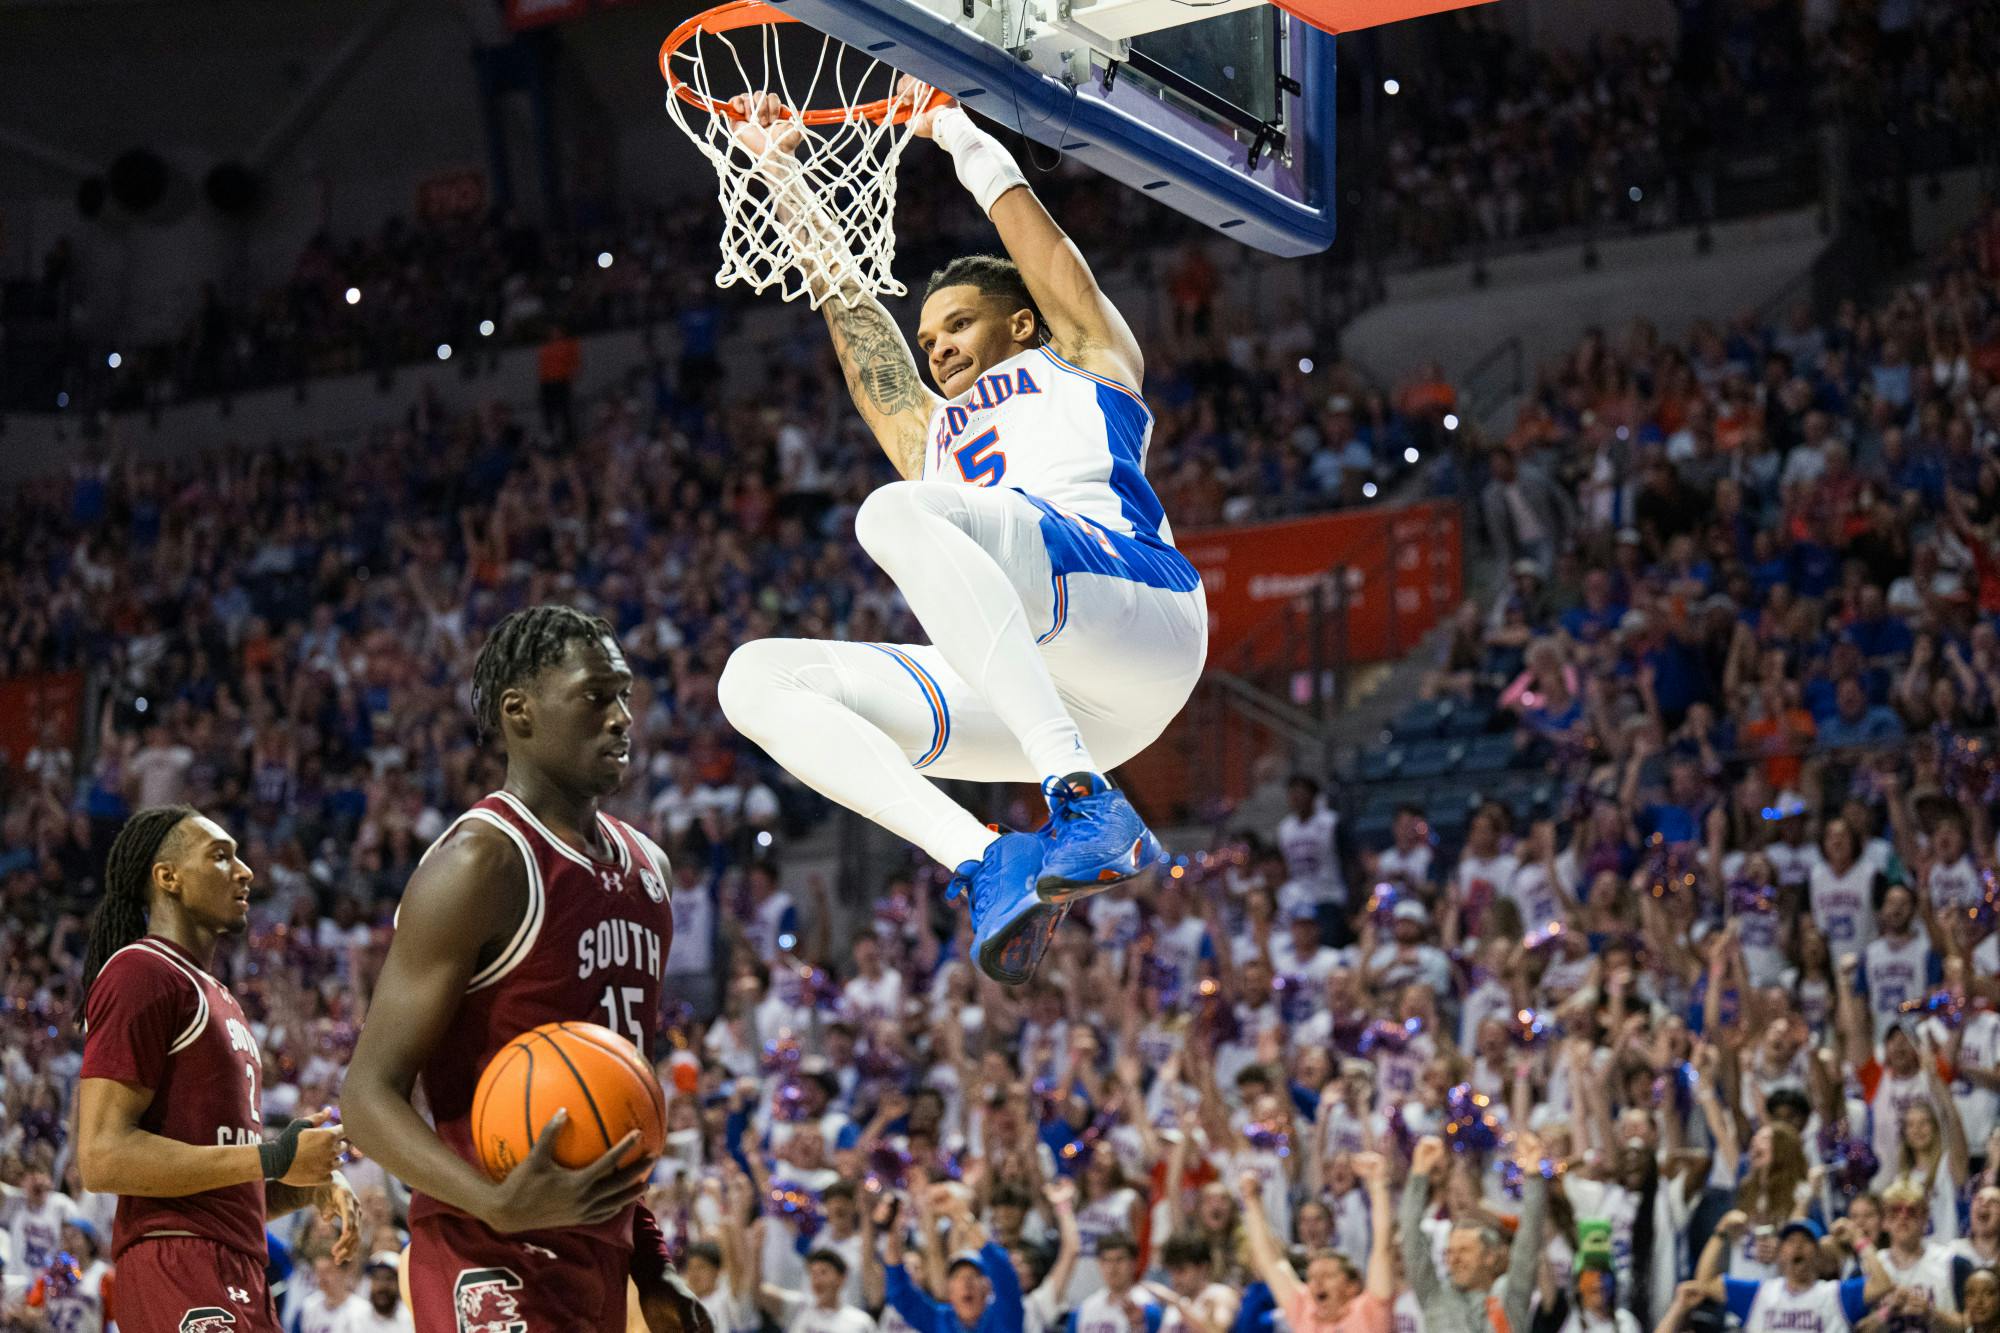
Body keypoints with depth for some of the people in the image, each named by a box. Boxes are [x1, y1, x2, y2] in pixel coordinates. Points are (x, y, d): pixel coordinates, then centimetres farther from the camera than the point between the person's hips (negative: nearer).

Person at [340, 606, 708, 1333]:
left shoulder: (646, 866, 14)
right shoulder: (482, 864, -14)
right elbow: (370, 1095, -17)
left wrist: (652, 1263, 20)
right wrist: (498, 1204, -32)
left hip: (599, 1260, 9)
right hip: (496, 1264, -9)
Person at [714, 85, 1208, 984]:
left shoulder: (1084, 359, 30)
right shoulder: (931, 434, 43)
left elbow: (1032, 236, 23)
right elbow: (845, 300, 45)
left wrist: (956, 132, 34)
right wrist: (781, 172, 48)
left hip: (1139, 605, -6)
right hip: (1014, 693, 6)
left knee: (898, 512, -30)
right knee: (756, 680, -9)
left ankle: (1086, 805, -43)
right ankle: (986, 867, -31)